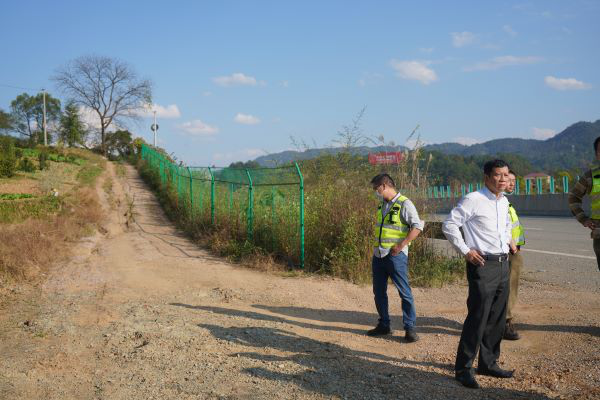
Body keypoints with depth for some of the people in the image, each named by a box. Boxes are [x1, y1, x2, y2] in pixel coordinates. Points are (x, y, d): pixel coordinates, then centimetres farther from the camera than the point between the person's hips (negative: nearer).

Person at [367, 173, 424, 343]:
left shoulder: (404, 204, -10)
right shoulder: (382, 205, 14)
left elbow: (417, 227, -16)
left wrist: (401, 245, -20)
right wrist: (376, 247, 14)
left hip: (396, 255, -8)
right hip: (378, 255, 8)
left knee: (405, 292, -3)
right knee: (379, 292, 12)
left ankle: (410, 328, 4)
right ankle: (384, 325, 23)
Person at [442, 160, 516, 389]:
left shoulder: (504, 202, 13)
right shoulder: (473, 200, -12)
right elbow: (449, 225, -12)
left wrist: (509, 240, 16)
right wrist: (465, 251, -13)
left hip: (503, 264, 8)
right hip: (483, 265, -8)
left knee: (497, 319, 13)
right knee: (477, 318, -8)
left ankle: (488, 363, 27)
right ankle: (463, 368, 3)